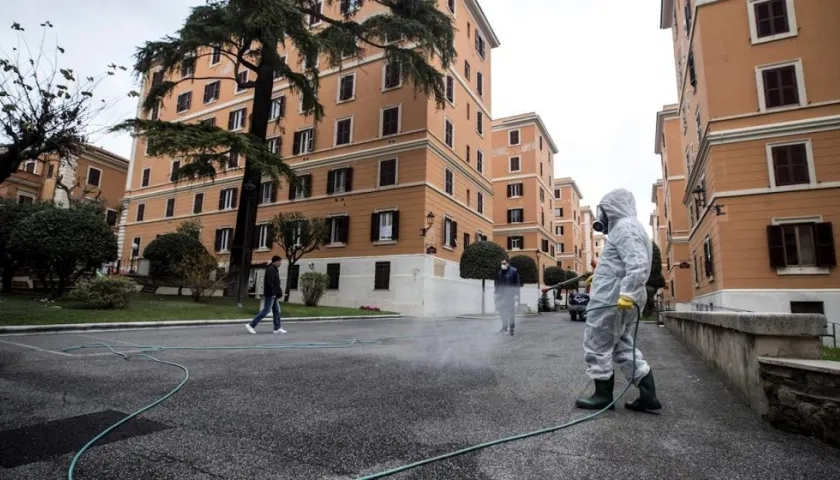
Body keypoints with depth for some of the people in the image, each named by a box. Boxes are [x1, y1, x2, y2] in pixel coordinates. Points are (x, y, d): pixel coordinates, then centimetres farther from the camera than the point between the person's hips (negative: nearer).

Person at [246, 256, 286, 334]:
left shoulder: (274, 269, 17)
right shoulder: (270, 269, -15)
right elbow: (270, 283, -22)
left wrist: (279, 290, 18)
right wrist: (273, 293, -23)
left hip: (274, 294, 11)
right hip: (270, 294, -11)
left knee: (276, 310, 11)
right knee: (266, 310, -7)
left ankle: (277, 328, 15)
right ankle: (251, 325, -2)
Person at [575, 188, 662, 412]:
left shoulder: (625, 227, -13)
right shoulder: (627, 227, 20)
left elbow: (638, 263, -26)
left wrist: (627, 293, -31)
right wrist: (600, 271, 30)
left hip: (612, 299, -11)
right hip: (619, 299, 11)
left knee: (596, 346, 0)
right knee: (623, 347, 15)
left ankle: (603, 395, 10)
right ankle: (648, 394, 16)